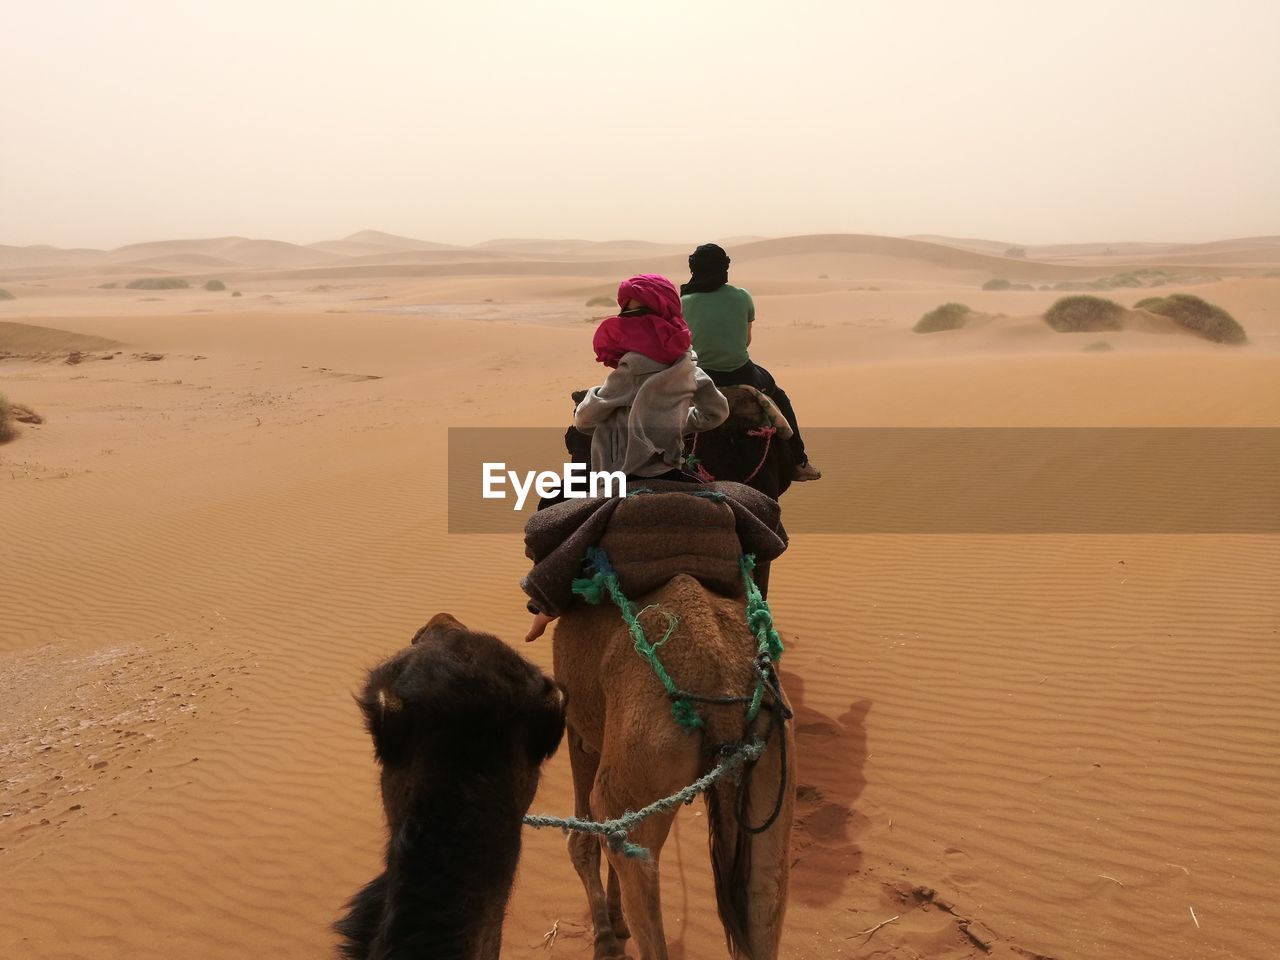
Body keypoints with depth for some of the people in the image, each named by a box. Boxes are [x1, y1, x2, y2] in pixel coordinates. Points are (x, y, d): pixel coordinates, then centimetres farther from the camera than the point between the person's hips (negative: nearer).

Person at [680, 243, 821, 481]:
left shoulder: (685, 302, -4)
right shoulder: (742, 297, -3)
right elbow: (746, 340, 8)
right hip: (741, 376, 0)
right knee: (778, 396, 28)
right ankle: (799, 462, 30)